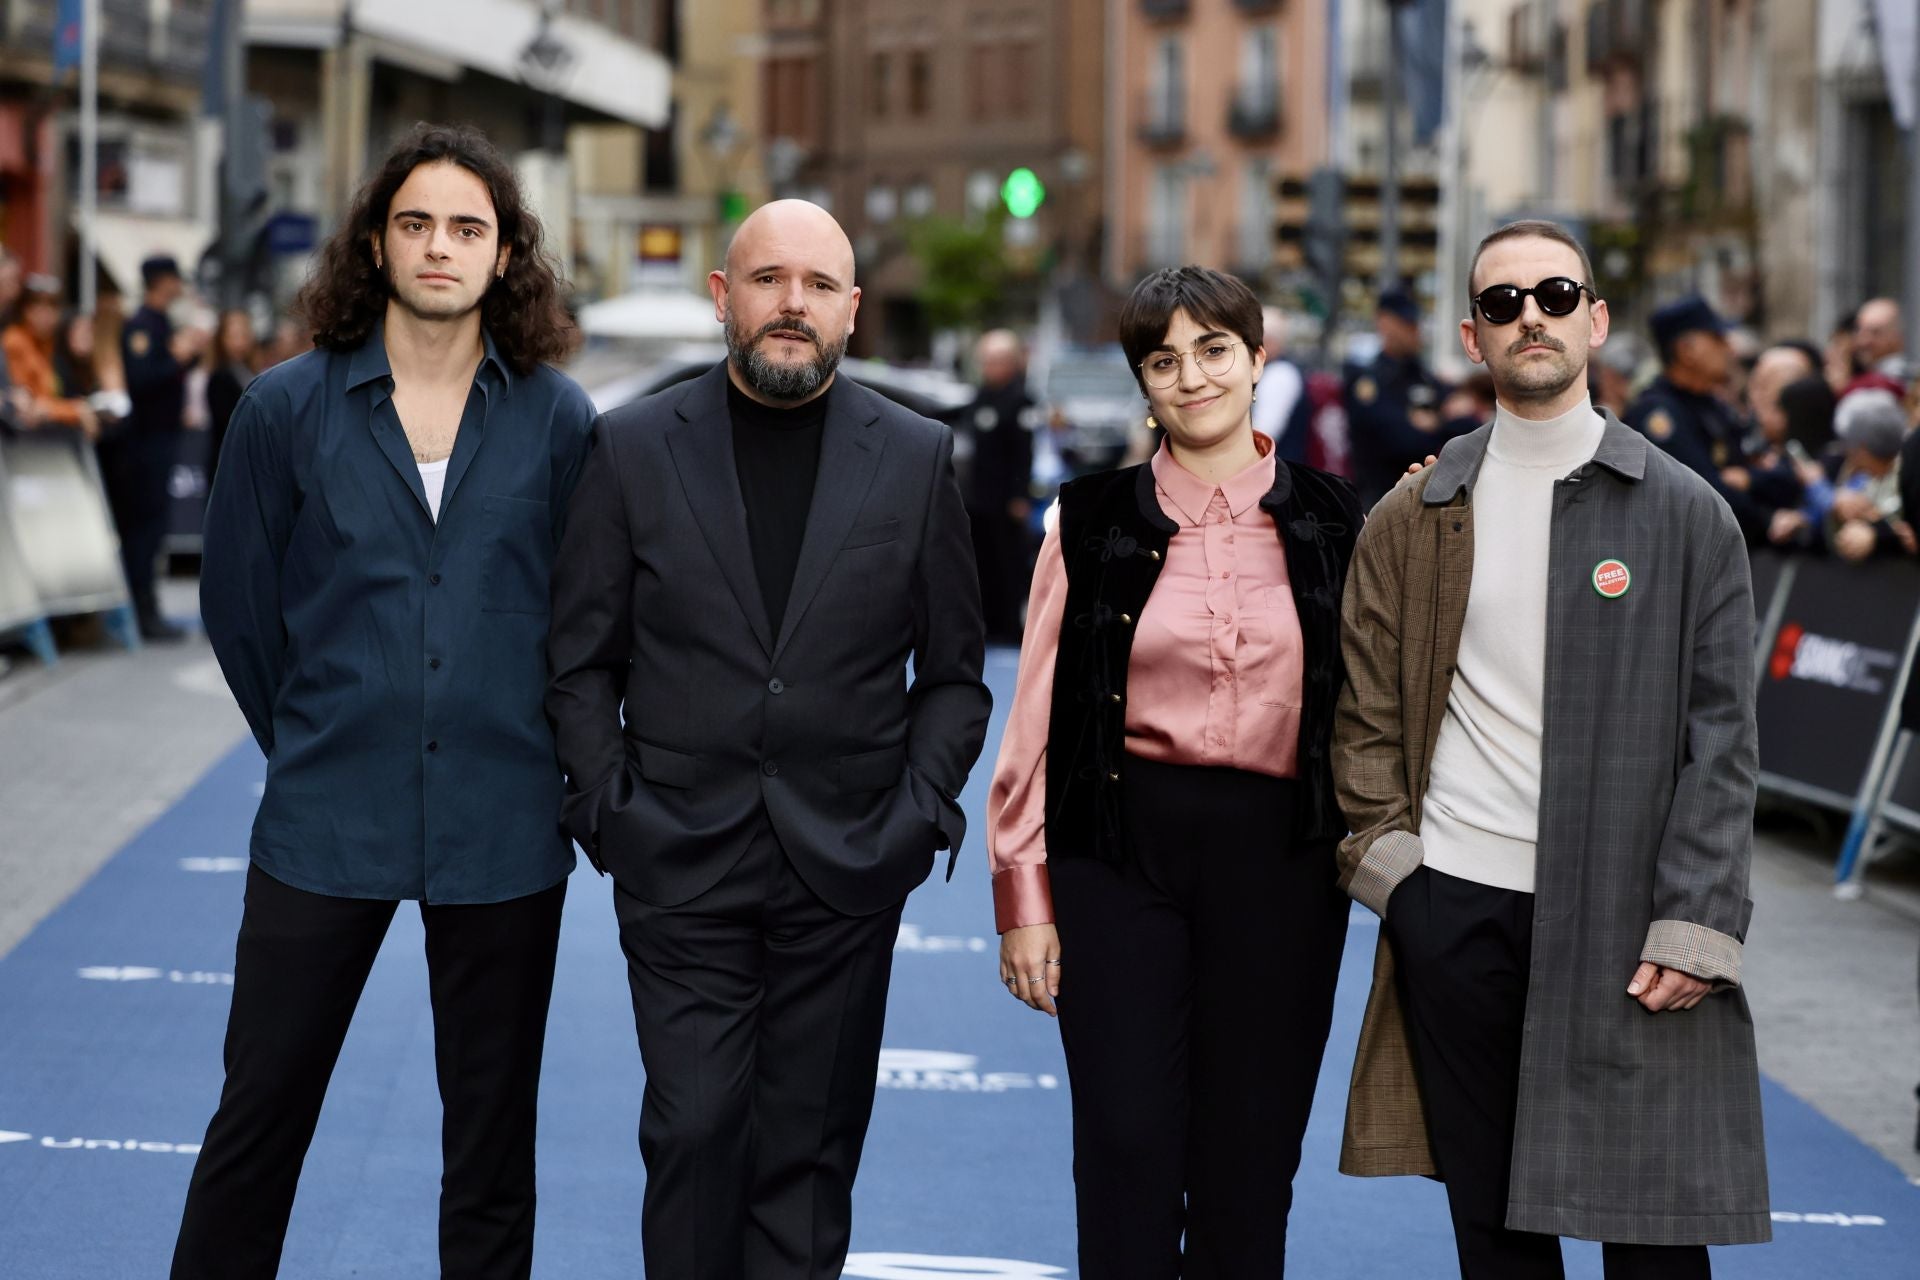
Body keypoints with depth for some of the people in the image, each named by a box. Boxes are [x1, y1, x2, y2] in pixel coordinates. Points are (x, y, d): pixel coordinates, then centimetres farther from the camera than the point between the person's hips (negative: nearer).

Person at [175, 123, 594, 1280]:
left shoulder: (558, 421, 0)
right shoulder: (289, 410, -1)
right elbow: (238, 603, 8)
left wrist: (529, 753, 8)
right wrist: (310, 745, 12)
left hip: (502, 833, 0)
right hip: (326, 823, 0)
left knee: (492, 1139, 9)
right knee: (257, 1119, 4)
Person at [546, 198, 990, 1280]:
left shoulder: (917, 459, 4)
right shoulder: (634, 449, 3)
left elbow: (955, 672, 8)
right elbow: (582, 661, 6)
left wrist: (917, 816, -3)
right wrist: (611, 808, -4)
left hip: (848, 867, 1)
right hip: (681, 865, -1)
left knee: (812, 1147, 5)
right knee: (695, 1129, -6)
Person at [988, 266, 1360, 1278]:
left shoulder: (1330, 522, 6)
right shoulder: (1095, 524, 2)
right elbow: (1038, 718, 3)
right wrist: (1025, 896, 0)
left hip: (1280, 856, 1)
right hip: (1122, 851, -1)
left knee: (1247, 1164, 7)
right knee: (1127, 1150, -4)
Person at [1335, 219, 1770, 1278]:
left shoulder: (1686, 515, 3)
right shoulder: (1411, 520, 9)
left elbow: (1721, 734, -1)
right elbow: (1366, 712, 12)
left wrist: (1695, 926, -9)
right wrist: (1387, 860, -2)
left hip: (1626, 916, -2)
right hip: (1452, 912, 2)